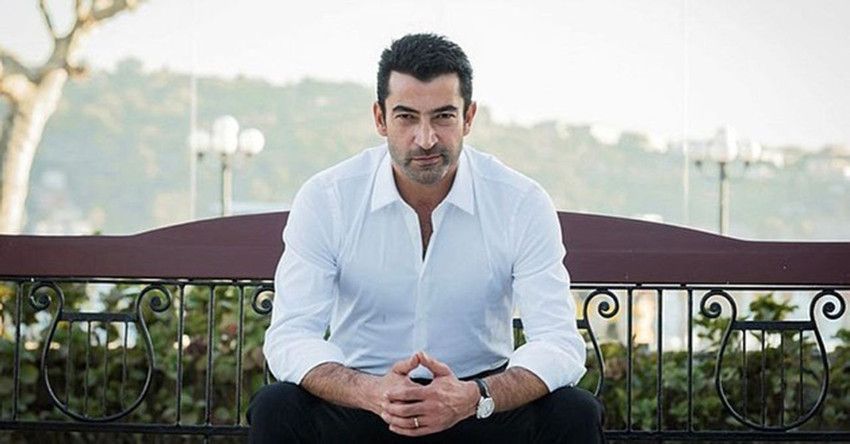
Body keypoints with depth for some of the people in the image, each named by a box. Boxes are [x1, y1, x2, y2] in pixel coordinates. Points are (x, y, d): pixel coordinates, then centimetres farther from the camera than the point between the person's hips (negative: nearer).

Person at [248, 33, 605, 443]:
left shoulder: (523, 203, -9)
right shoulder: (325, 199, -9)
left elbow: (558, 343, -15)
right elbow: (290, 336, -15)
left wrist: (474, 397, -36)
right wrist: (371, 392, -36)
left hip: (480, 404, 1)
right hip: (360, 402, 0)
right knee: (275, 410, -29)